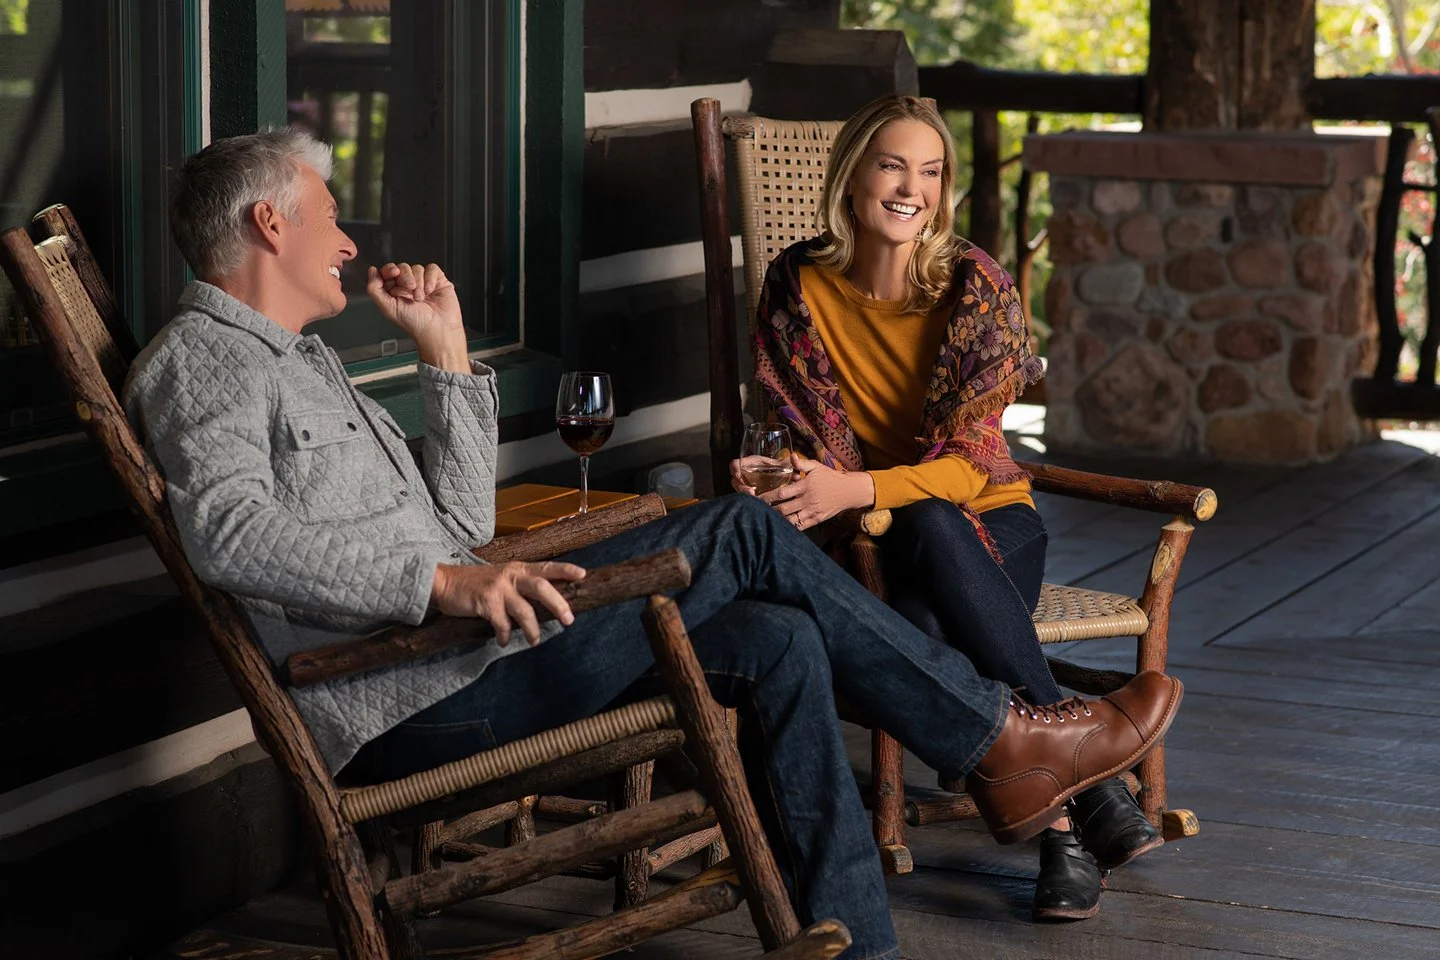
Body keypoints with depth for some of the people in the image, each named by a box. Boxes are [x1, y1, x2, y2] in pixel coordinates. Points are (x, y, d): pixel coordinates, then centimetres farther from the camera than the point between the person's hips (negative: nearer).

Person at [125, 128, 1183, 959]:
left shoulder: (307, 362, 26)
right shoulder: (203, 357, -5)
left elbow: (461, 525, 23)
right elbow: (233, 533, -26)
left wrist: (447, 355, 17)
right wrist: (443, 580, -35)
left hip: (458, 664, 10)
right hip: (410, 707, -10)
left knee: (773, 639, -4)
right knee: (743, 534, -12)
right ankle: (1000, 740, -1)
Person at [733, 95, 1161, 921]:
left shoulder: (976, 285, -9)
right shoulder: (800, 284, -2)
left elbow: (969, 464, -15)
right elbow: (802, 434, 5)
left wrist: (854, 490, -32)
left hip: (989, 518, -1)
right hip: (875, 540, 1)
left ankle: (1054, 812, -30)